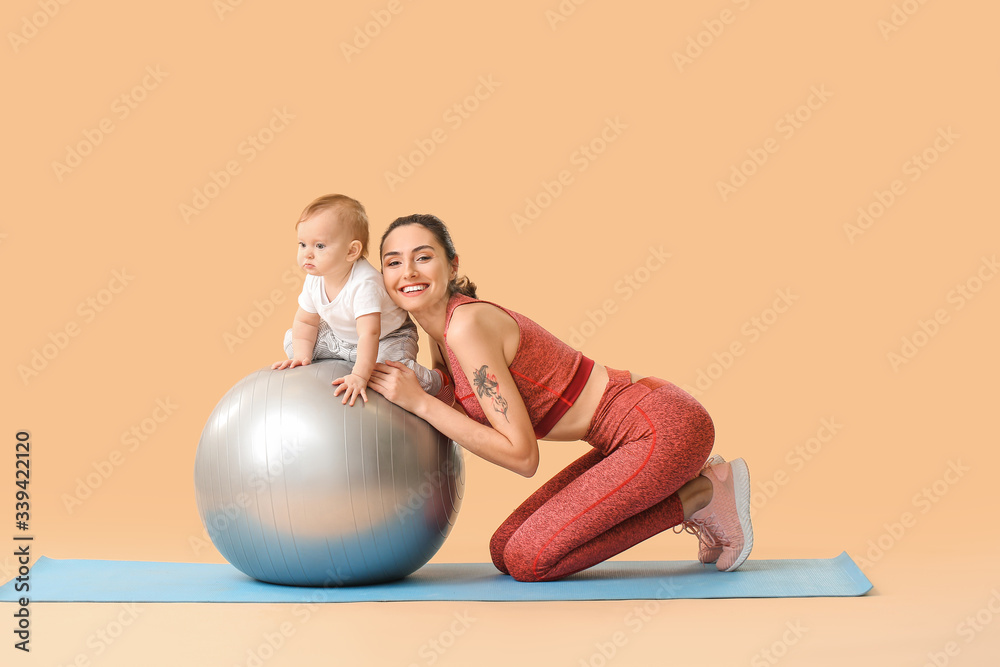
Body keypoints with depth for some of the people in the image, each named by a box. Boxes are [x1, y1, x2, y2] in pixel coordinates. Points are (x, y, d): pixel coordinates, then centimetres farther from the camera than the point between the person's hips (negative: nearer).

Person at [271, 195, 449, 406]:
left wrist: (359, 376, -47)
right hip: (340, 337, 7)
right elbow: (305, 322, 0)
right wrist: (302, 357, -13)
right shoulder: (314, 280, -14)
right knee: (292, 339, 0)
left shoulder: (364, 284, -37)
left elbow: (369, 334, -42)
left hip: (388, 337, -7)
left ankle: (438, 382, -1)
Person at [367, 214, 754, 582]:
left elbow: (522, 455, -19)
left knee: (527, 560, -11)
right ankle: (689, 482, 13)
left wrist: (420, 402, -17)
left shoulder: (468, 325, -19)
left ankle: (700, 497, 0)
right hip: (637, 435, 9)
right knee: (504, 551, 8)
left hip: (663, 427, -9)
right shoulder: (441, 336, 8)